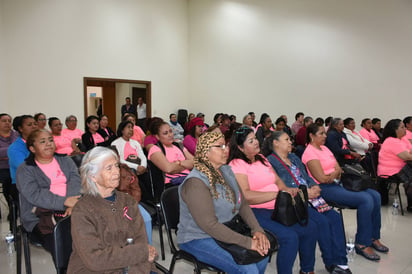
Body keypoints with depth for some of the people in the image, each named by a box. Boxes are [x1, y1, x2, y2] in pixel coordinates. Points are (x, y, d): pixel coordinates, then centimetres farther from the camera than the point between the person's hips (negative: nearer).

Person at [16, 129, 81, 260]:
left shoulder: (65, 161, 21)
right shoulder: (25, 170, 10)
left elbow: (75, 180, 3)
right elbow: (34, 194, -8)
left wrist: (73, 204, -18)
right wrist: (64, 202, -21)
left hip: (71, 210, 3)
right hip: (41, 215, -3)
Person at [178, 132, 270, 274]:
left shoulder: (226, 171, 4)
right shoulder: (195, 182, -23)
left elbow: (243, 205, 7)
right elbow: (210, 225, -25)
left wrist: (257, 230, -9)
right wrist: (247, 242, -23)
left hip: (226, 231, 8)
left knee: (262, 254, -5)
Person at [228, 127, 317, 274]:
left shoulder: (261, 158, 17)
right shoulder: (236, 165, -10)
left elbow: (278, 181, 19)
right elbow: (246, 196, -21)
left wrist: (287, 190, -4)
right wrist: (277, 194, -19)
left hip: (277, 208, 8)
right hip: (255, 212, -8)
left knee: (310, 228, -1)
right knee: (290, 237, -25)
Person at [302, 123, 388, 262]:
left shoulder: (324, 148, 17)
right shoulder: (310, 153, -11)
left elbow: (339, 169, 12)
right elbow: (322, 178, -18)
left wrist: (335, 174, -11)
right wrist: (337, 173, -1)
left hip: (337, 184, 9)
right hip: (324, 189, -9)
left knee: (375, 196, -4)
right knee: (366, 200, -22)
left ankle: (373, 237, 7)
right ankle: (362, 243, -11)